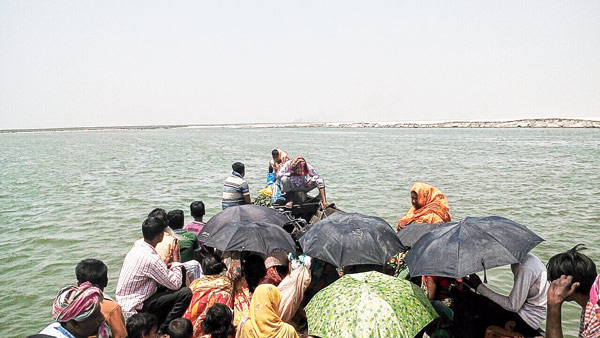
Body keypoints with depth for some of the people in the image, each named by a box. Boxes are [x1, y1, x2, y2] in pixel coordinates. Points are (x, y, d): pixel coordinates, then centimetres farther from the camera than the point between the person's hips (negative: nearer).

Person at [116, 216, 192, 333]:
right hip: (134, 308, -10)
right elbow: (176, 284, -18)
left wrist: (167, 265, 5)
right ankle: (163, 330, -3)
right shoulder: (151, 259, -26)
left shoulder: (136, 248, 3)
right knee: (186, 293, -18)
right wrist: (176, 258, -9)